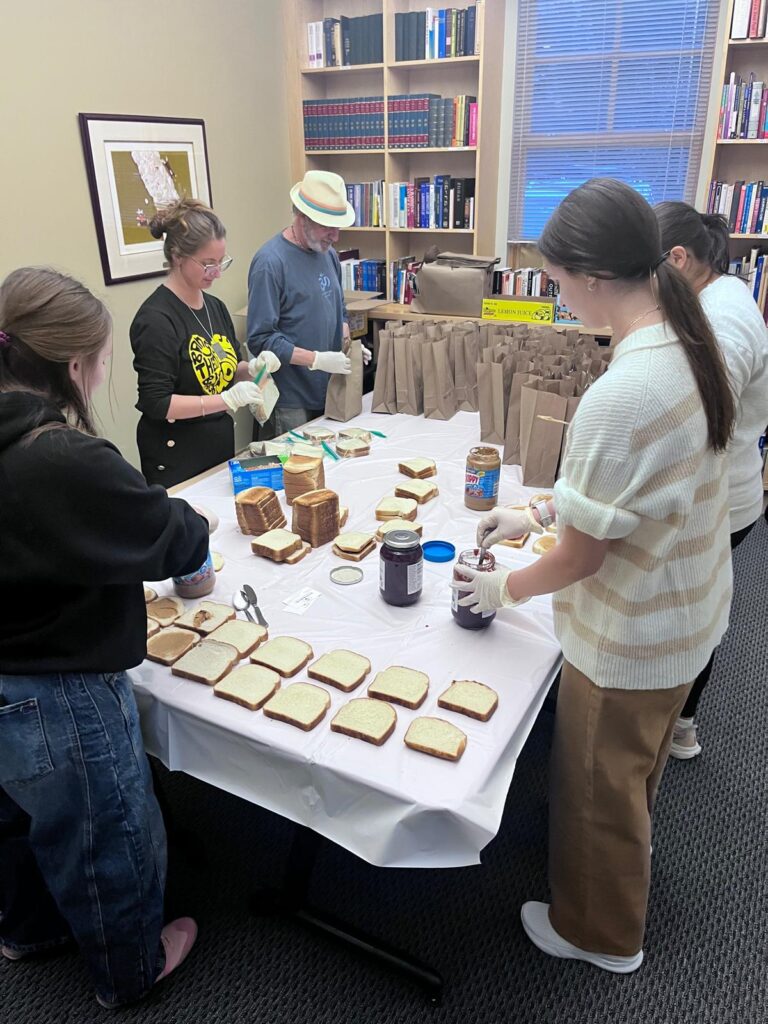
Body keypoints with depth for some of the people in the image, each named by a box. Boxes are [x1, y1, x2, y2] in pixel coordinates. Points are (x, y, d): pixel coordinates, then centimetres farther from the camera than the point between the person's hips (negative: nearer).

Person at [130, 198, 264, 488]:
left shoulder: (216, 307, 6)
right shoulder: (155, 319, -17)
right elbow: (156, 404, -20)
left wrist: (251, 368, -5)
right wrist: (227, 399, -25)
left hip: (221, 445, 7)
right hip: (175, 459, -7)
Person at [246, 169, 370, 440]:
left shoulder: (328, 254, 9)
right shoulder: (270, 262, -15)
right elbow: (260, 339, -18)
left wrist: (346, 344, 1)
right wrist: (317, 359, -23)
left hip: (329, 394, 7)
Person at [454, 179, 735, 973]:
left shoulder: (619, 396, -34)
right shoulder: (688, 345, -5)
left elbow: (580, 557, -23)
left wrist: (505, 589, -5)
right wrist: (538, 509, 7)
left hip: (629, 639, -9)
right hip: (686, 616, 9)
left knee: (598, 790, 18)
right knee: (632, 772, 32)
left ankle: (600, 933, 45)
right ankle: (621, 875, 60)